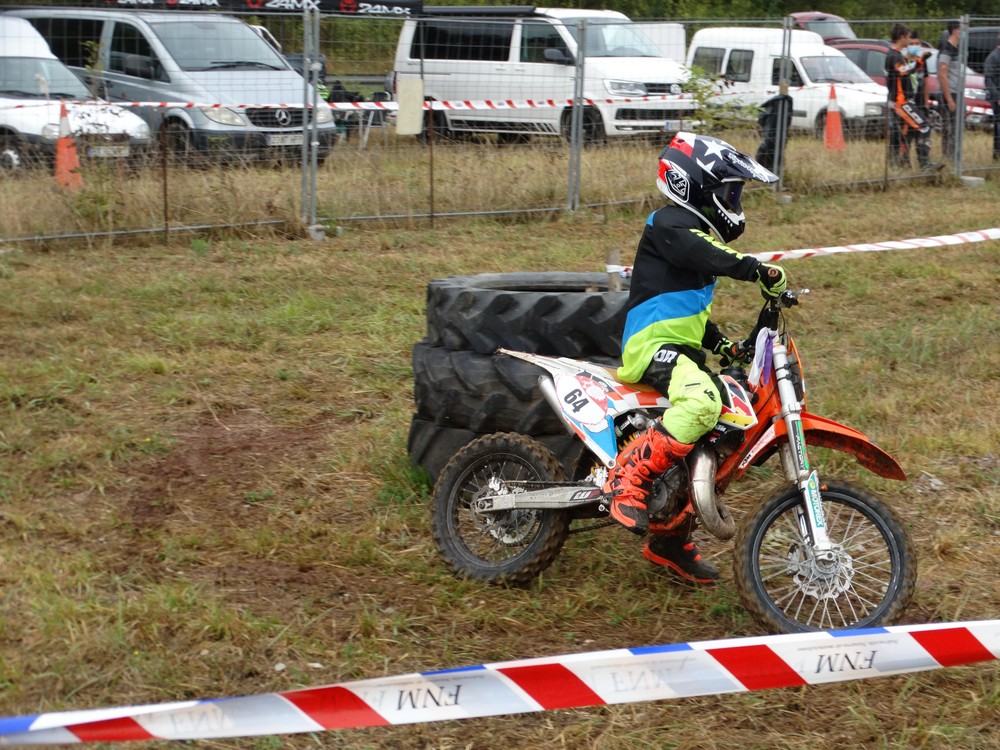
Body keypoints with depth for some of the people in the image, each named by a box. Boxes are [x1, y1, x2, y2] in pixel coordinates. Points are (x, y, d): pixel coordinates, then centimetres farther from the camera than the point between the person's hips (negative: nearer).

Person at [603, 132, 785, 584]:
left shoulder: (694, 230, 24)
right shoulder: (670, 224, -7)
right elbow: (707, 257, -30)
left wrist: (723, 346, 20)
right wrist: (759, 270, -38)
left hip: (682, 346, 11)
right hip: (653, 344, -11)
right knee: (701, 404, -38)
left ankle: (671, 541, 22)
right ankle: (628, 477, -29)